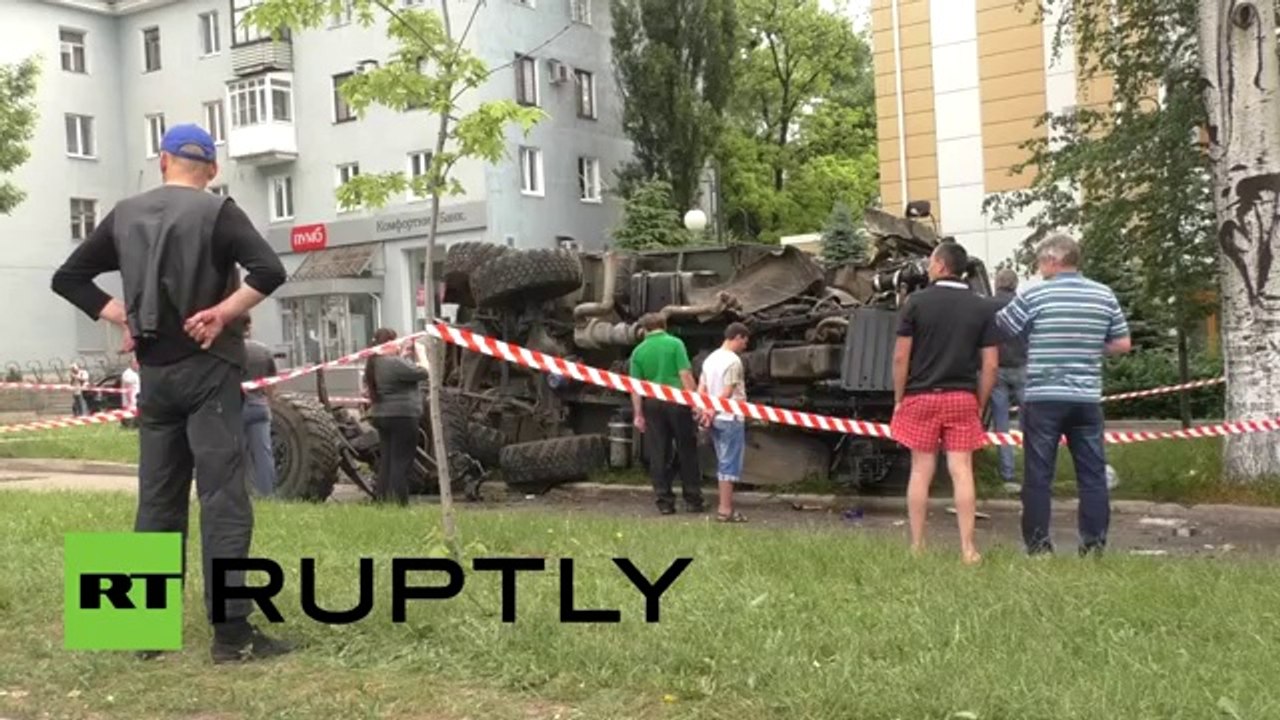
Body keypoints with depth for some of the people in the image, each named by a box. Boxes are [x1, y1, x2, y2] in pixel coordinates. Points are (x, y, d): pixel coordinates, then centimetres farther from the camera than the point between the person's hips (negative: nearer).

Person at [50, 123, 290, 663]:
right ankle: (231, 631, -8)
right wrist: (222, 312, -13)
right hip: (207, 370, -5)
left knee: (157, 502, 12)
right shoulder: (217, 212, -6)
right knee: (223, 501, -6)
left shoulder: (125, 215, 9)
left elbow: (67, 277, 12)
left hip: (154, 374, 5)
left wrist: (120, 316, 5)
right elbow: (270, 271, -21)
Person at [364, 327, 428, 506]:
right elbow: (423, 372, -14)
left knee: (386, 460, 15)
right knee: (401, 462, -4)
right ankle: (399, 503, -3)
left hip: (381, 416, 9)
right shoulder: (395, 363, -19)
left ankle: (382, 499, 19)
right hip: (402, 417, -9)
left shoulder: (373, 364, 8)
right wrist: (420, 353, 1)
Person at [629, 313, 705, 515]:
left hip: (652, 404, 2)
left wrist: (638, 414, 4)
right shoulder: (675, 343, -2)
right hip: (676, 401, -2)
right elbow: (685, 375, -9)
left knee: (658, 456, 6)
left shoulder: (638, 351, 5)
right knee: (687, 453, 7)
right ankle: (693, 500, 10)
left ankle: (665, 502, 7)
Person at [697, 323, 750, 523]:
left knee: (723, 463, 14)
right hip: (731, 418, -9)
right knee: (730, 464, -4)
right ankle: (726, 510, -4)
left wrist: (705, 412, 3)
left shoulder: (710, 359, 13)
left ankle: (725, 507, 17)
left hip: (716, 419, 9)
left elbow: (701, 390, 10)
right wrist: (713, 412, -9)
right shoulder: (733, 361, -13)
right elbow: (727, 393, -17)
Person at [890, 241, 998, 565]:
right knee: (962, 471, 2)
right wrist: (980, 405, 10)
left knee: (921, 472, 5)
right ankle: (968, 549, 2)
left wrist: (899, 399, 4)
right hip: (963, 397, 1)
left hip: (921, 396, -1)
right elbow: (990, 364, 1)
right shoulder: (982, 308, 3)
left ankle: (917, 547, 11)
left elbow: (901, 357, -5)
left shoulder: (916, 302, -3)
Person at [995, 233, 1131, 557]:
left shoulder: (1034, 295, -6)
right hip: (1087, 398, 3)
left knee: (1038, 474, 3)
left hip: (1043, 398, -3)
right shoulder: (1104, 295, 5)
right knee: (1092, 472, 9)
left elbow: (1000, 329, 3)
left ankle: (1038, 543, 6)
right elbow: (1123, 344, 10)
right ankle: (1095, 542, 11)